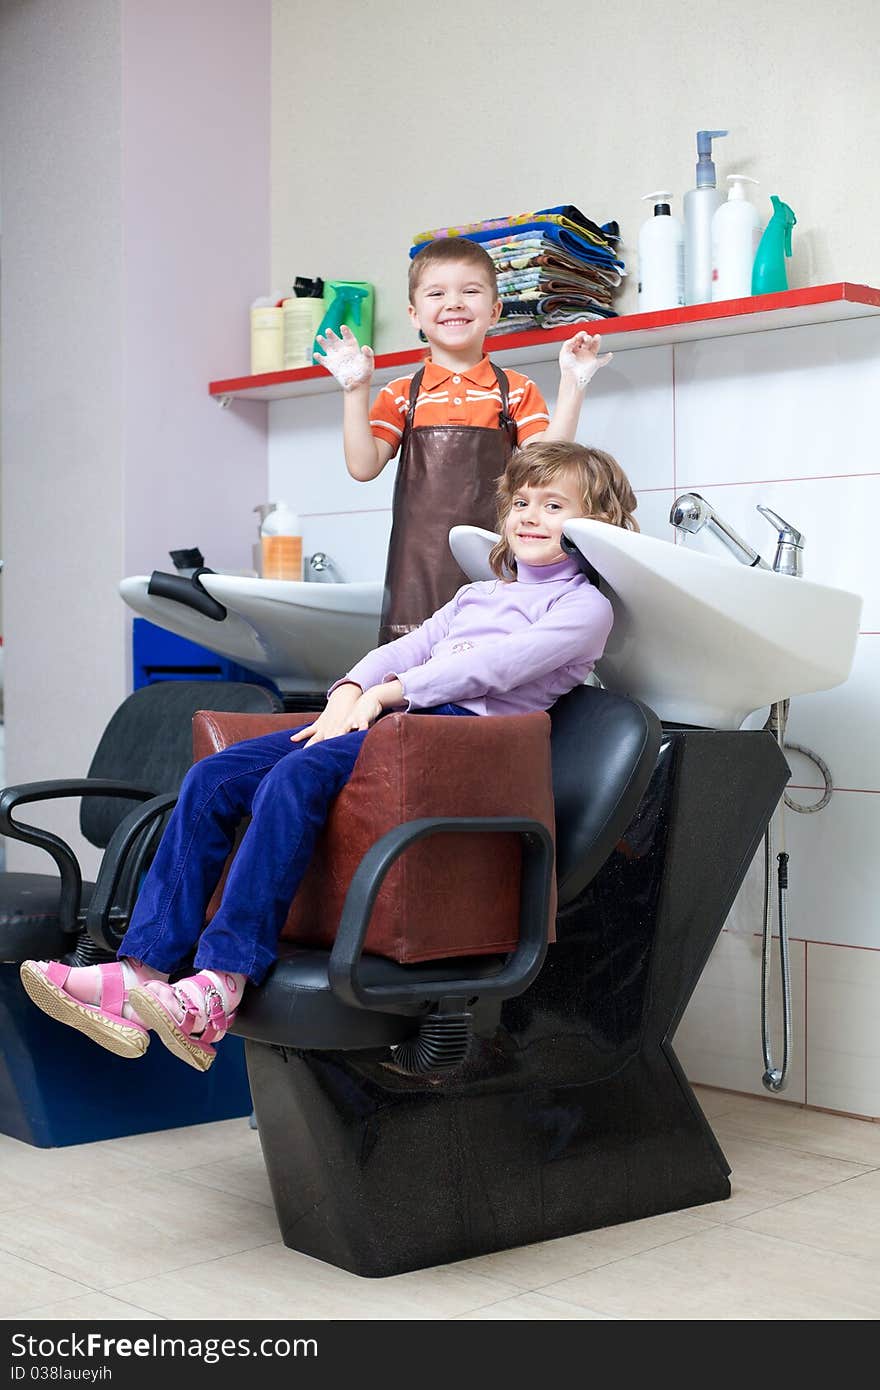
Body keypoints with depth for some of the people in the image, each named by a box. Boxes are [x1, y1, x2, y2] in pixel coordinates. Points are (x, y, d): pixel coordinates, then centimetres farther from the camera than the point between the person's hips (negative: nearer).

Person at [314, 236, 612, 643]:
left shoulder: (517, 391, 9)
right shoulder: (401, 395, 12)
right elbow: (363, 467, 2)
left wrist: (571, 385, -8)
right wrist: (355, 391, -5)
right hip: (419, 565, 1)